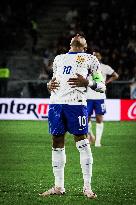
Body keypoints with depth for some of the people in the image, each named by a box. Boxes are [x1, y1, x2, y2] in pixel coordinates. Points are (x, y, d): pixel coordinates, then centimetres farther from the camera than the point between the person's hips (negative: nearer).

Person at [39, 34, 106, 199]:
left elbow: (102, 86, 7)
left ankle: (87, 187, -3)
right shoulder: (59, 59, 25)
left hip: (76, 103, -5)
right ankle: (58, 186, 12)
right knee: (57, 143, 6)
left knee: (82, 142, -7)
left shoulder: (89, 59, 11)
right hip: (56, 103, 5)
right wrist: (50, 84, 8)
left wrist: (86, 82, -12)